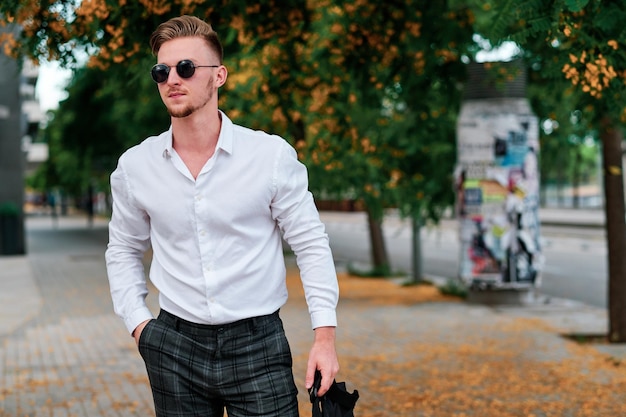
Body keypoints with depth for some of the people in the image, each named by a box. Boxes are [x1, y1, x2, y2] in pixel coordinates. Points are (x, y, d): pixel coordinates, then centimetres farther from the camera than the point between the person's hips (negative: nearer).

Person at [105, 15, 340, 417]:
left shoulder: (273, 155, -6)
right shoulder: (134, 166, 1)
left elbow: (311, 244, -1)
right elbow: (124, 250, 15)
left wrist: (325, 334, -6)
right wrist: (138, 322, 4)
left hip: (259, 343, -2)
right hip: (175, 347, 2)